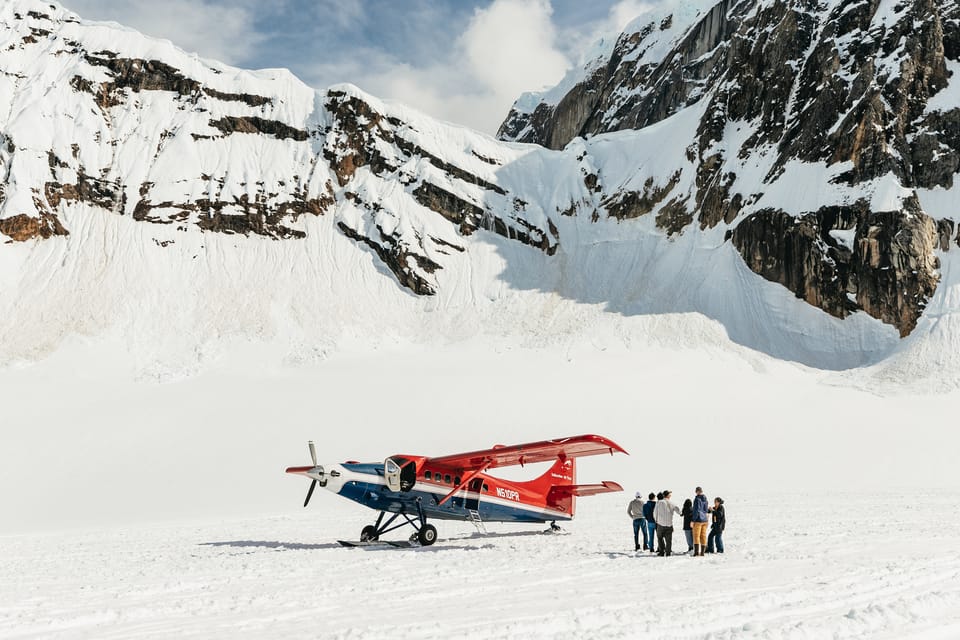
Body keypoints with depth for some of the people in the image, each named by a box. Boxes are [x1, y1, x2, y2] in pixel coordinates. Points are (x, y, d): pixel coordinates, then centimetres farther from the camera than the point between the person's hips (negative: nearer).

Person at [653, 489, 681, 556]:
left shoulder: (659, 503, -4)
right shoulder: (671, 504, -1)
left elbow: (655, 513, 1)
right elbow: (678, 511, 8)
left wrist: (656, 520, 18)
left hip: (660, 524, -1)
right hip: (669, 524, 1)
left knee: (660, 538, 13)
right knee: (668, 539, 9)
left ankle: (661, 551, 6)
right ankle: (668, 552, 6)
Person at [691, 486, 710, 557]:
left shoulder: (697, 499, -13)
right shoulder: (705, 499, 9)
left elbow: (696, 510, -16)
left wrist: (693, 520, -13)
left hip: (698, 520, -7)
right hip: (705, 520, 7)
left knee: (696, 535, -6)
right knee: (703, 536, 9)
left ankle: (696, 551, -14)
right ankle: (702, 552, 11)